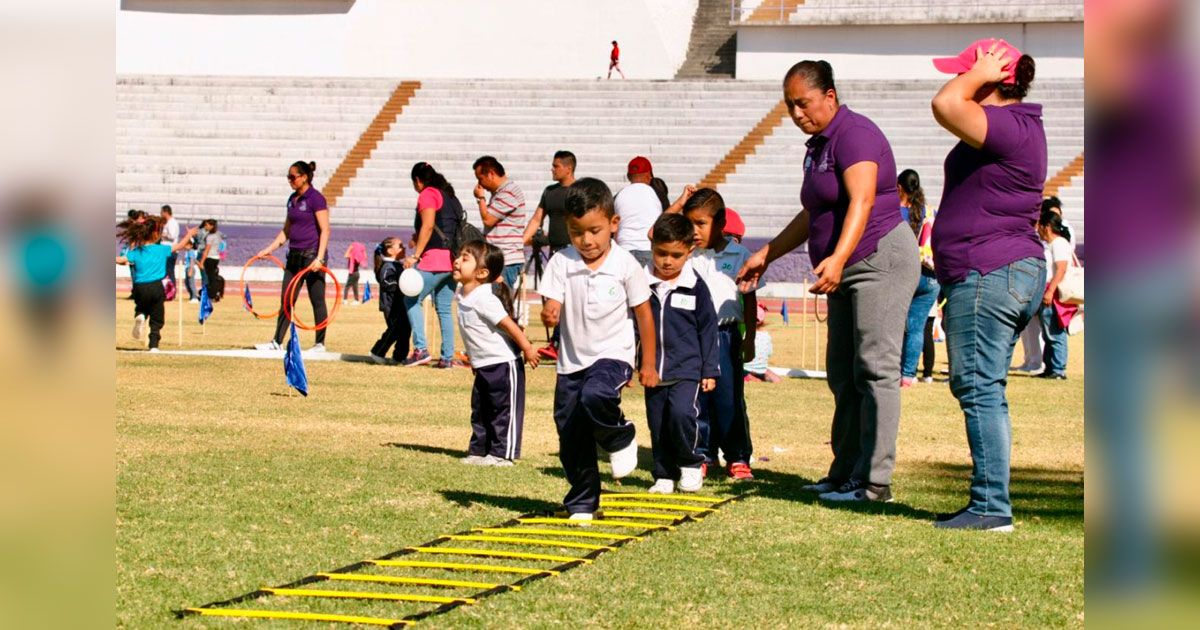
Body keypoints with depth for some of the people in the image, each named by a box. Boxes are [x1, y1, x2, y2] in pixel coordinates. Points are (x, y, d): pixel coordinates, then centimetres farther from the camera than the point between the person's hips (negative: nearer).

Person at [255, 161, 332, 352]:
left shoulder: (316, 198, -11)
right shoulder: (293, 199, 13)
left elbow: (325, 230, -15)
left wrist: (319, 258, -23)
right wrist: (269, 249, 14)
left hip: (312, 255, -8)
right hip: (294, 255, 8)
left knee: (317, 300, -1)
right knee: (286, 300, 7)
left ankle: (320, 344, 6)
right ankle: (277, 342, 10)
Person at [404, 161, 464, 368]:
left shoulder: (427, 194, -3)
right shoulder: (450, 196, 22)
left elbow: (428, 226, -14)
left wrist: (415, 255, -15)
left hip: (435, 258, -8)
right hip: (453, 260, 8)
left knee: (412, 300, -2)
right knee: (445, 309, 11)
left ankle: (421, 349, -12)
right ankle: (447, 356, 8)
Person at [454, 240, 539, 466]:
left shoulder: (484, 299, -23)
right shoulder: (462, 295, 4)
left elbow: (508, 324, -22)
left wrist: (527, 348, -19)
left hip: (503, 364, -10)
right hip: (482, 366, 10)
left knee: (503, 411, -1)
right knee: (480, 411, 15)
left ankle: (502, 454, 2)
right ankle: (478, 450, 22)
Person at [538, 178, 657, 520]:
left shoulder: (625, 265, -7)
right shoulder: (561, 263, -3)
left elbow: (644, 313, 0)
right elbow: (552, 305, -7)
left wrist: (648, 364, 3)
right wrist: (549, 313, -33)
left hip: (613, 354, -3)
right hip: (572, 360, 3)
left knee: (595, 395, -35)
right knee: (572, 440, 6)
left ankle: (620, 438, -4)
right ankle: (581, 504, 23)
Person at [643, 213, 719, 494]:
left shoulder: (695, 287, -2)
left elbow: (708, 330, 4)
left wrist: (710, 370, 3)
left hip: (687, 369, -3)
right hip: (653, 370, 3)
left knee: (681, 412, -22)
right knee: (657, 424, 7)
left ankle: (691, 463, 0)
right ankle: (664, 475, 20)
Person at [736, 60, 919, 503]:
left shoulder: (854, 134, -12)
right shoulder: (818, 145, 18)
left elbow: (862, 201, -26)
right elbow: (812, 216, 29)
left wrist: (838, 258, -39)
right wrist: (767, 255, 30)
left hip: (880, 260, -11)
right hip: (847, 272, 11)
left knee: (874, 369, -12)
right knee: (842, 375, 9)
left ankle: (874, 481, -13)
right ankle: (844, 475, 13)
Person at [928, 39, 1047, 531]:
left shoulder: (1006, 127, -16)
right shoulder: (1019, 126, 19)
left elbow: (945, 105, -29)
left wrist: (979, 74, -14)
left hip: (987, 275, -11)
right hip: (1017, 271, 11)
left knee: (980, 389, -10)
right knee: (982, 391, 13)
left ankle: (991, 506, -10)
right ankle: (989, 503, 17)